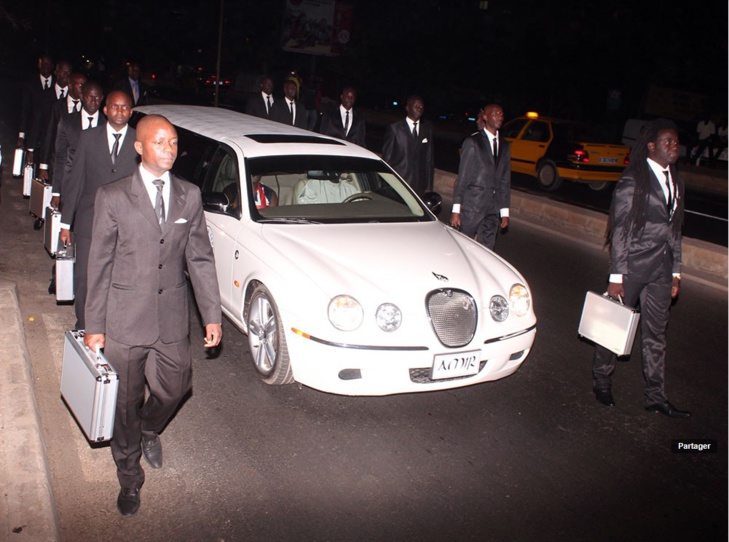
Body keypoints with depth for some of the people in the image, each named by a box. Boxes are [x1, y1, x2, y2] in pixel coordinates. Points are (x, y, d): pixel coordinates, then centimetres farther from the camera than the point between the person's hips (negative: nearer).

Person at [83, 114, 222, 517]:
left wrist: (212, 315, 0)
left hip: (172, 319, 3)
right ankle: (129, 478, 33)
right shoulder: (113, 197, -7)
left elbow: (200, 258, 4)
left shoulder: (189, 196, 2)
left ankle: (150, 430, 50)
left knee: (174, 388, 15)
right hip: (125, 320, -2)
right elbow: (100, 264, -4)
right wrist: (94, 325, -4)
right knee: (126, 403, 11)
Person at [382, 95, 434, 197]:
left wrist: (429, 186, 6)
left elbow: (429, 158, 11)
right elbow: (386, 158, 2)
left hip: (420, 187, 3)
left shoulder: (428, 128, 11)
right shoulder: (394, 129, 0)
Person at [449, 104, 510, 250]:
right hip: (472, 204, -5)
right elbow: (462, 177, -6)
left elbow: (505, 180, 13)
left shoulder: (504, 146, 13)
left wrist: (505, 212, 10)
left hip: (494, 208, 5)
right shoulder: (472, 142, -4)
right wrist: (456, 210, -10)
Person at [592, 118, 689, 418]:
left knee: (656, 332, 12)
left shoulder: (675, 182, 10)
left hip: (661, 268, 6)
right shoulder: (633, 180, -10)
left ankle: (656, 396, 21)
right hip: (633, 264, -6)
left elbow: (675, 230, 15)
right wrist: (616, 275, -14)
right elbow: (620, 229, -12)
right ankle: (602, 381, 27)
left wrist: (675, 272, 13)